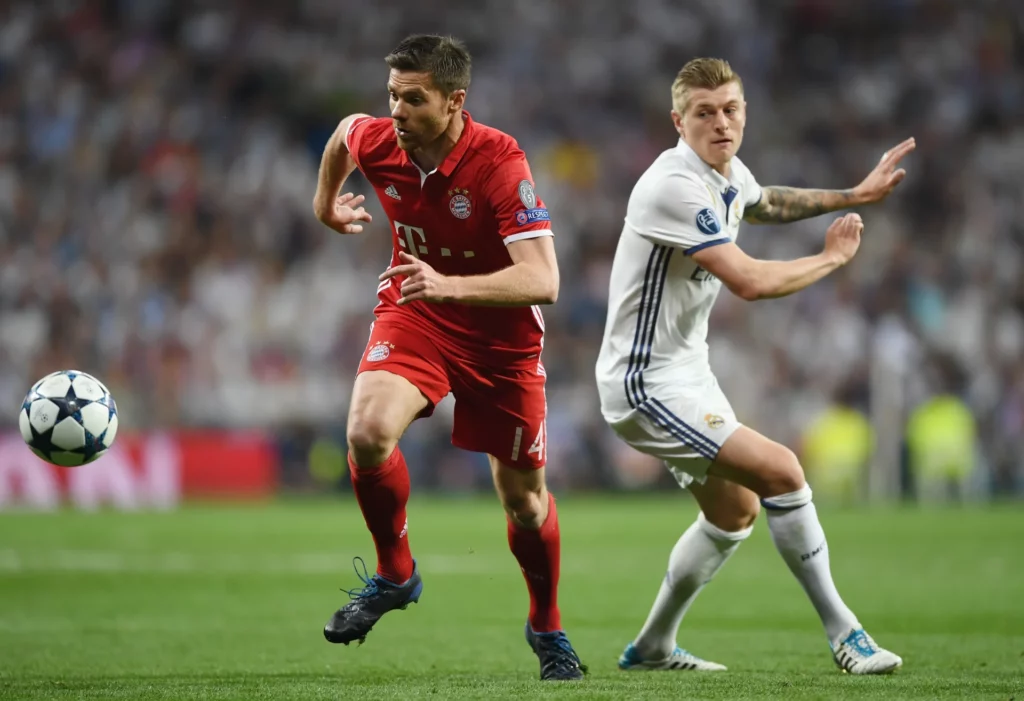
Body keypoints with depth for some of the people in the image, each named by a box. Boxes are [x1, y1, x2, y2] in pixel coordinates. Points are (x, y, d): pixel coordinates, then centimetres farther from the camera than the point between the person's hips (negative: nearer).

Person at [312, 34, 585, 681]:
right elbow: (345, 130, 13)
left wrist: (451, 286, -48)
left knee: (524, 499, 8)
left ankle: (547, 628, 35)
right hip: (412, 316, 2)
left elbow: (543, 281, -35)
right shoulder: (375, 142, -15)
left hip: (501, 337, -2)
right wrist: (326, 201, 27)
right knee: (368, 432, -27)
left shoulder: (500, 162, -29)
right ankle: (395, 574, -1)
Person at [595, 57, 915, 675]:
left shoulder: (729, 174, 5)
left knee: (735, 510, 22)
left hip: (687, 370, 11)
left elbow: (766, 205, 32)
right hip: (647, 385, -11)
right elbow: (751, 282, -28)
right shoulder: (676, 186, -25)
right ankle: (843, 632, -12)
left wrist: (853, 196, 25)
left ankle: (653, 646, 33)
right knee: (781, 471, -20)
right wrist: (833, 257, -14)